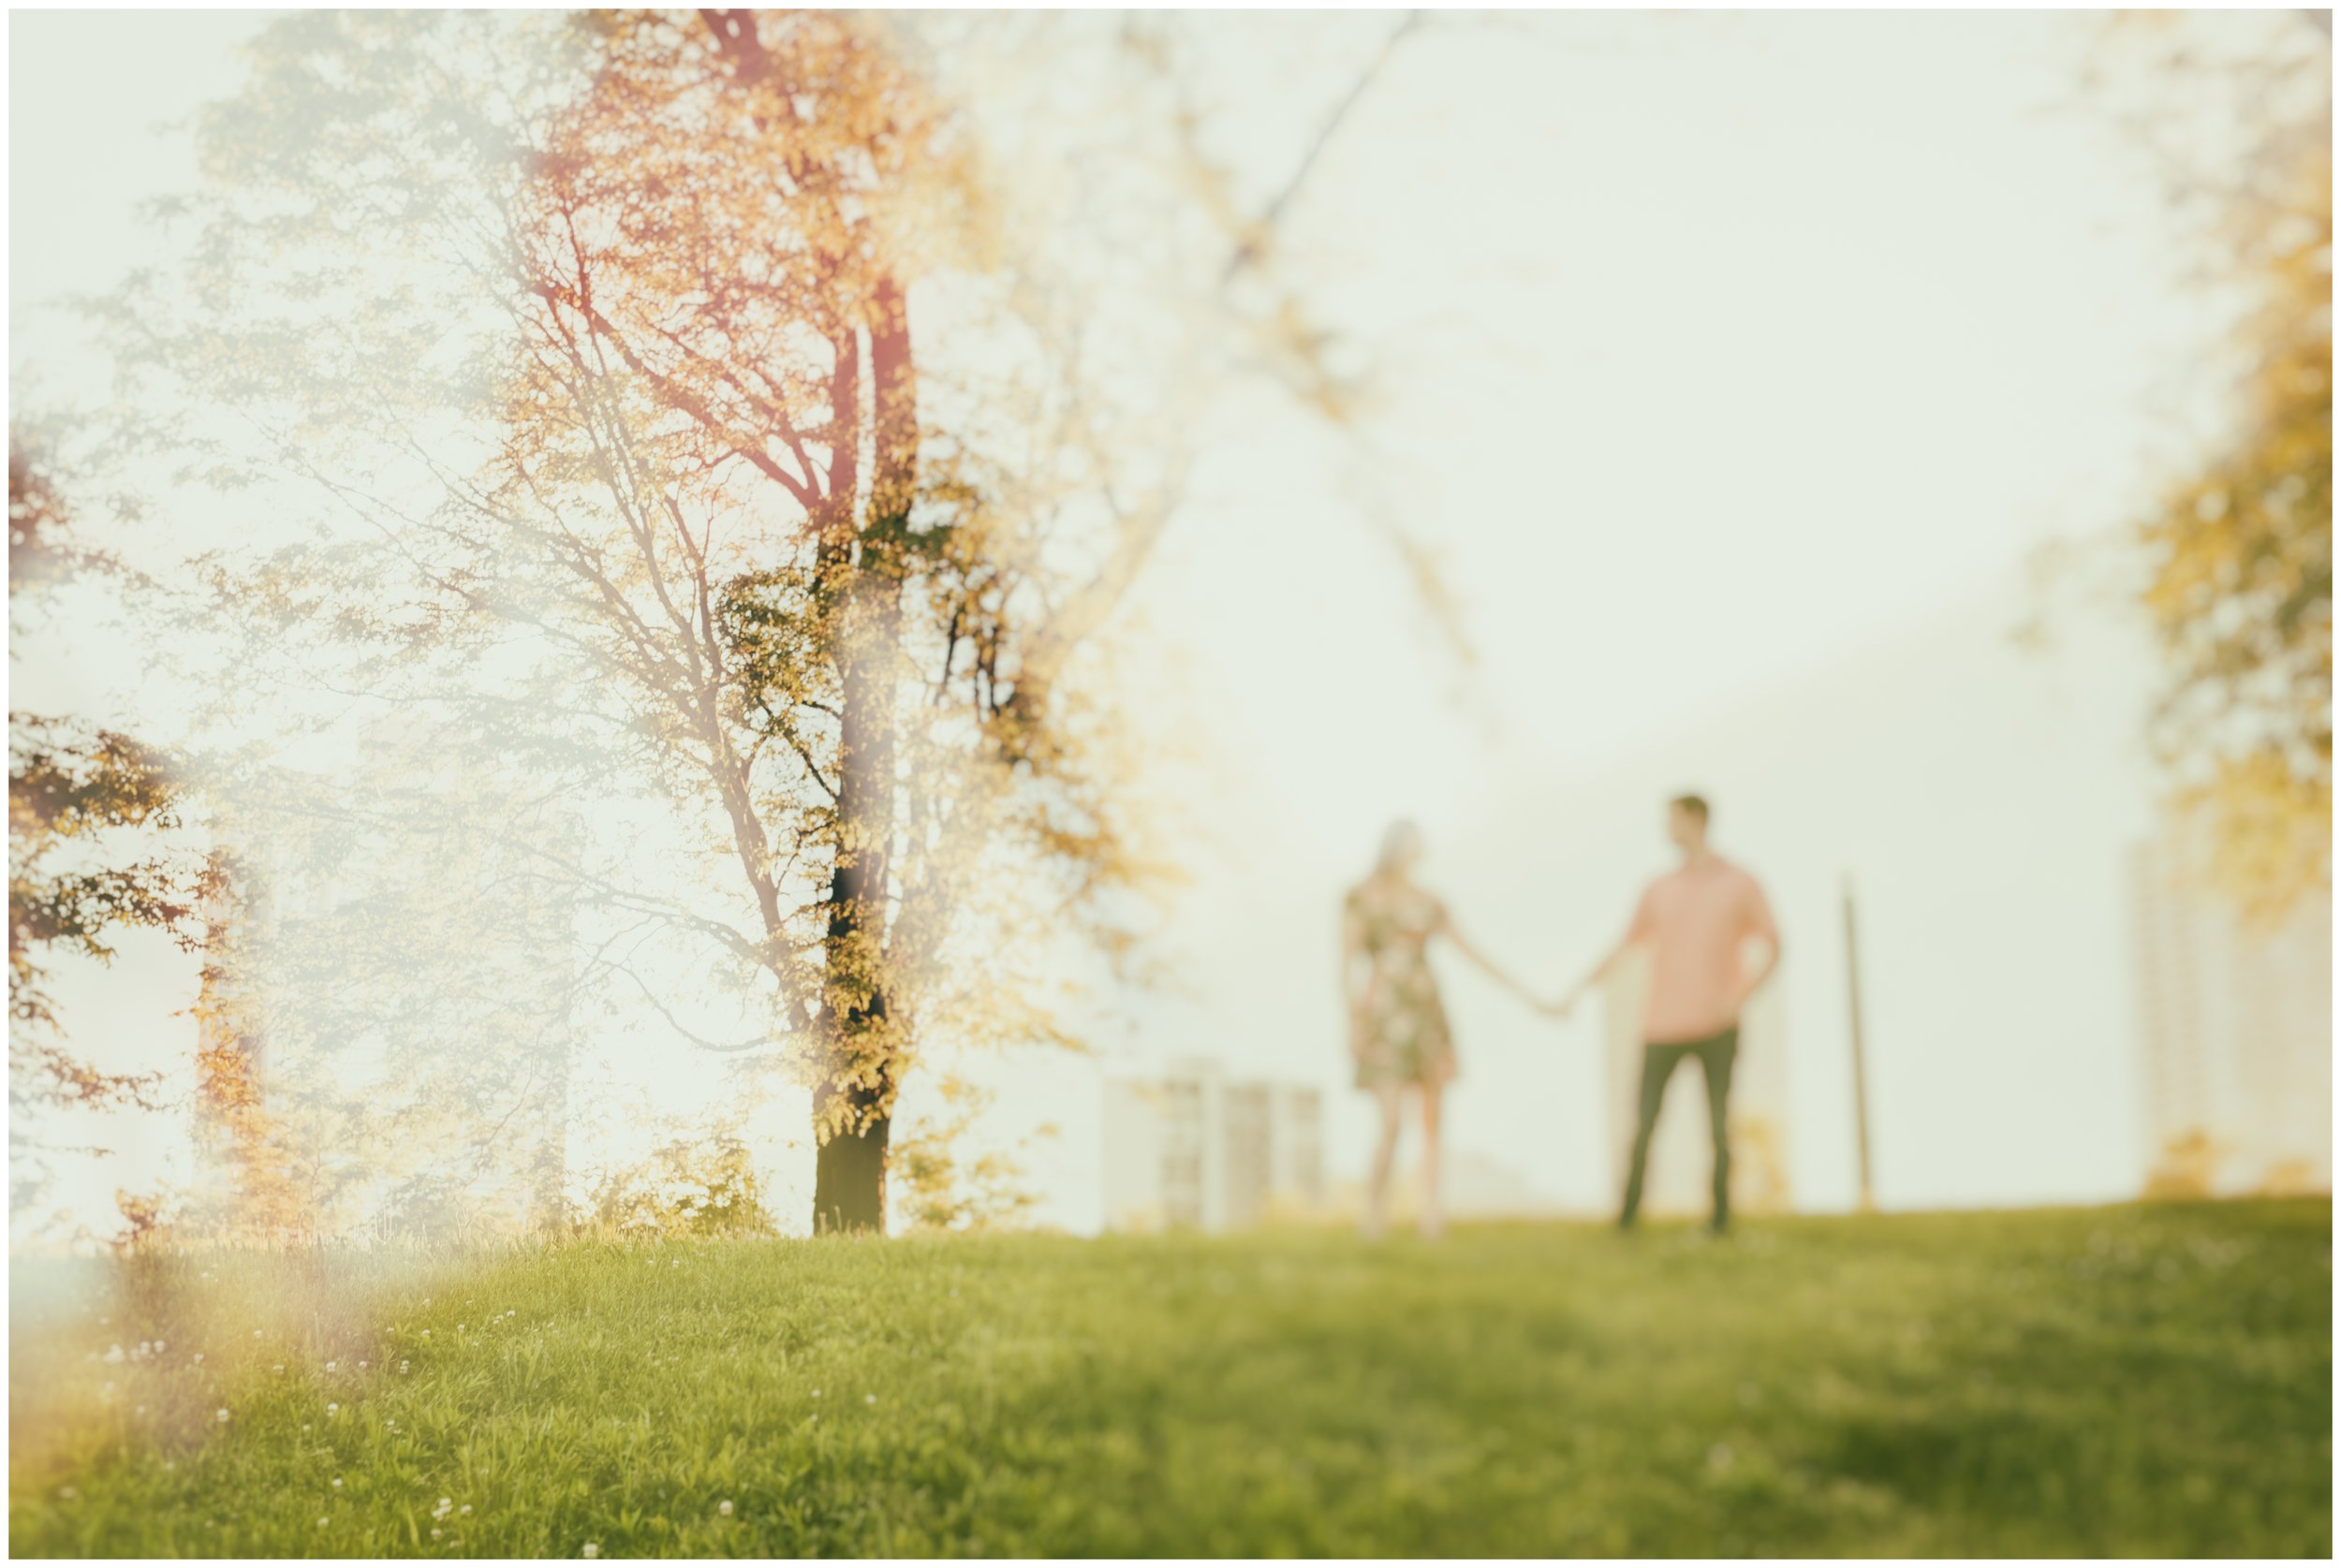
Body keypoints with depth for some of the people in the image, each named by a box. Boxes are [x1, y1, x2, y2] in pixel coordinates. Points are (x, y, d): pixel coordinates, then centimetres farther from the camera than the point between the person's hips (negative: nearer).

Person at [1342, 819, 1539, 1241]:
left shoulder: (1426, 901, 12)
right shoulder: (1360, 897, -3)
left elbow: (1468, 949, 14)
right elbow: (1348, 961, -6)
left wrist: (1515, 987, 10)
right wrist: (1354, 1024, -12)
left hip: (1427, 1012, 5)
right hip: (1385, 1016, -5)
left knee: (1432, 1119, 1)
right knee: (1391, 1123, -12)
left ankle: (1431, 1217, 5)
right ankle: (1374, 1211, 5)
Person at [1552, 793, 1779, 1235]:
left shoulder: (1740, 885, 3)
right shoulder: (1659, 890, 10)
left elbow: (1774, 947, 5)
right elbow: (1623, 946, 15)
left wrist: (1742, 995, -10)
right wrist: (1576, 992, 9)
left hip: (1717, 1027, -2)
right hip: (1664, 1027, 2)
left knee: (1719, 1124, -1)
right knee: (1643, 1124, -2)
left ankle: (1721, 1216, 9)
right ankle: (1627, 1215, 5)